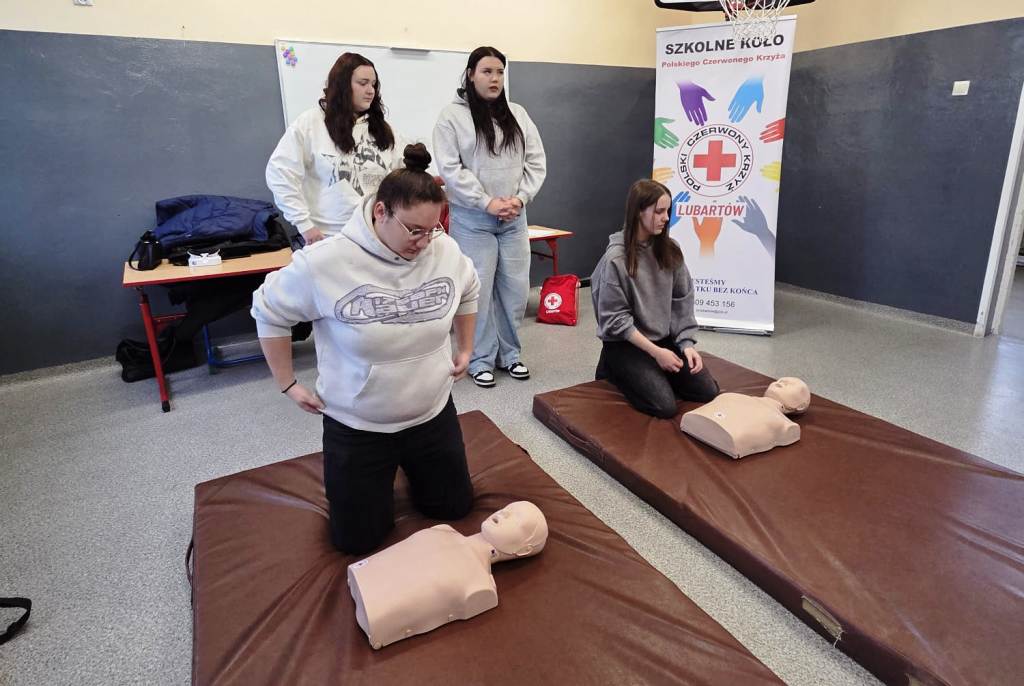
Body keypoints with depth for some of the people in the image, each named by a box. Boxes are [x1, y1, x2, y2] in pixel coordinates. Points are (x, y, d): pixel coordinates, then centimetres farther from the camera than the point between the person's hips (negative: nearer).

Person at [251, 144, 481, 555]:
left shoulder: (445, 250, -12)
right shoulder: (325, 263, -23)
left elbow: (468, 292, 11)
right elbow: (269, 311, -7)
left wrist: (465, 351, 12)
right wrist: (288, 385, -4)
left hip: (432, 415, 3)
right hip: (356, 426, -3)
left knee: (455, 509, 19)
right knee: (357, 540, 10)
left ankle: (408, 468, 46)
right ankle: (377, 482, 40)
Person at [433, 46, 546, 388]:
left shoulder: (518, 114, 12)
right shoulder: (452, 115, -3)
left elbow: (536, 161, 8)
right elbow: (450, 168, -11)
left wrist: (520, 198, -7)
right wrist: (487, 203, -16)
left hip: (514, 219, 5)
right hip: (472, 220, -4)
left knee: (516, 288, 7)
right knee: (478, 290, 0)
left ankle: (510, 353, 23)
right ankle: (481, 359, 14)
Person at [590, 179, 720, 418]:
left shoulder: (670, 250, -1)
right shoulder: (616, 258, -18)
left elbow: (683, 300, 3)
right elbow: (615, 319, -17)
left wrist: (687, 343, -10)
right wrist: (655, 352, -18)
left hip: (665, 338, 6)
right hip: (625, 344, -6)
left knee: (708, 390, -4)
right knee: (665, 405, -17)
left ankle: (653, 375, 18)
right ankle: (614, 370, 7)